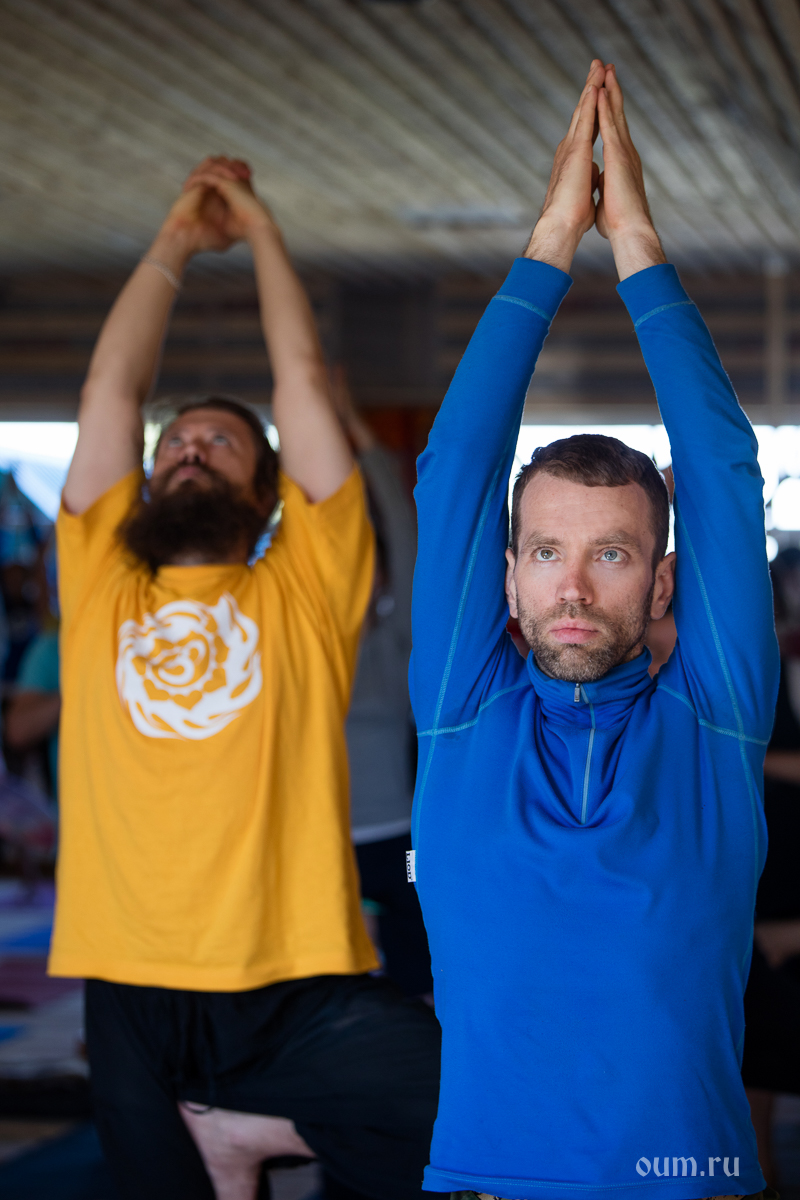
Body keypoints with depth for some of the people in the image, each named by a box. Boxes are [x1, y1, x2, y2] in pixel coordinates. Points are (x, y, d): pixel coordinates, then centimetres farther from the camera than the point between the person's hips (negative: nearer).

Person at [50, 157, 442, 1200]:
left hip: (301, 997, -1)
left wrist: (260, 230, 21)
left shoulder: (304, 588, 10)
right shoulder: (99, 585, 15)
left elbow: (302, 380, 11)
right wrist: (175, 242, 24)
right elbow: (111, 386, 15)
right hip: (133, 995, 2)